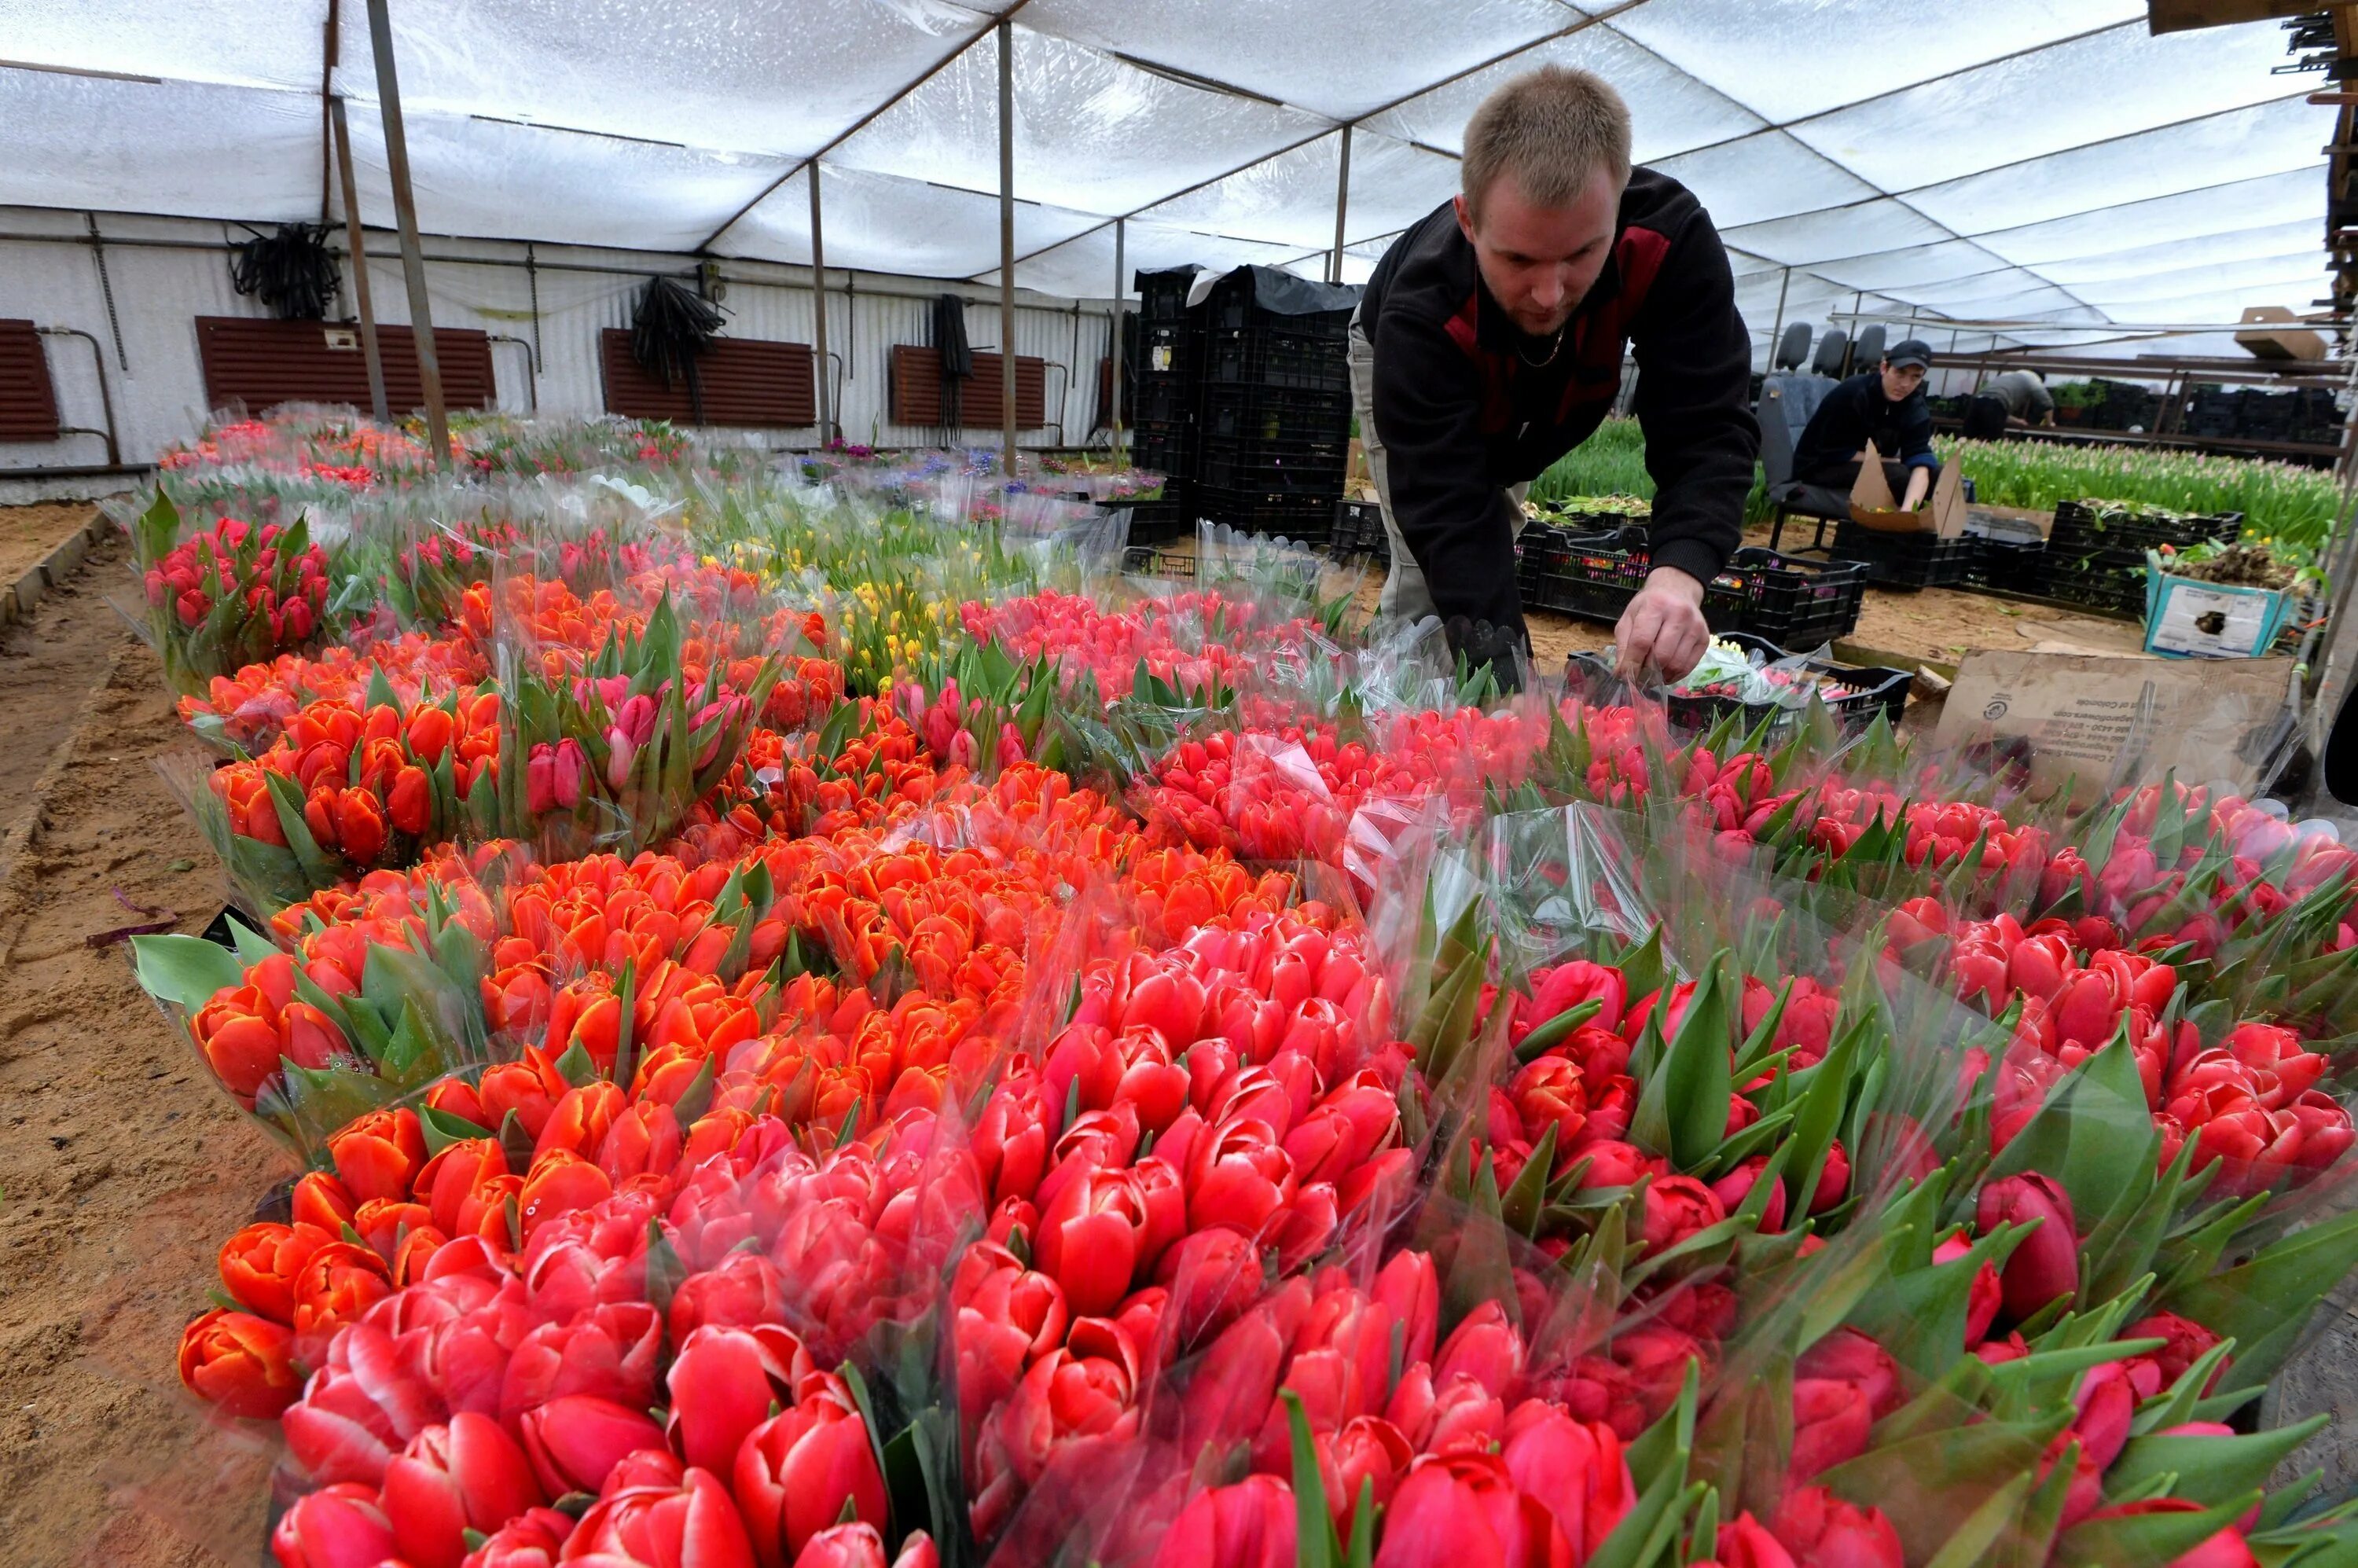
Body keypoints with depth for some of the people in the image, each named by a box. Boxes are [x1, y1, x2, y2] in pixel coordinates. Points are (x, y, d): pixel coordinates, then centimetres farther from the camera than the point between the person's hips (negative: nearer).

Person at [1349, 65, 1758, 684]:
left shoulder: (1672, 238, -38)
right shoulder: (1420, 312, -45)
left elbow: (1707, 429, -38)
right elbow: (1451, 517, -47)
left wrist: (1678, 576, -57)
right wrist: (1501, 662, -58)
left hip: (1529, 413, 4)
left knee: (1494, 564, 14)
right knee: (1429, 587, -16)